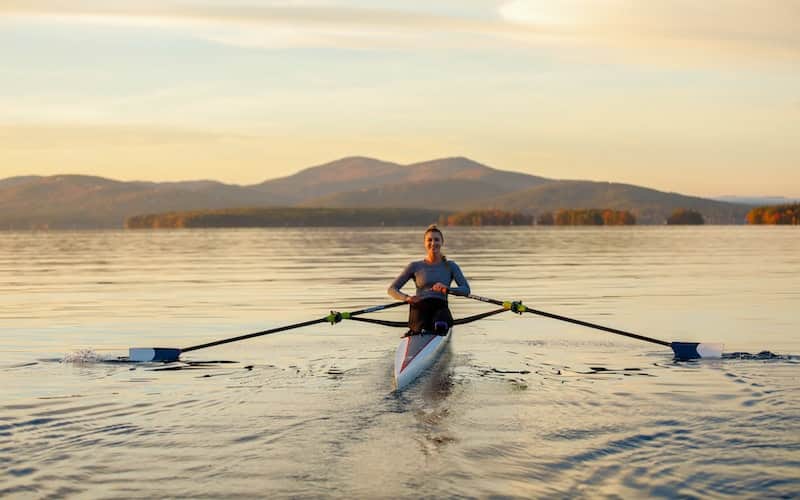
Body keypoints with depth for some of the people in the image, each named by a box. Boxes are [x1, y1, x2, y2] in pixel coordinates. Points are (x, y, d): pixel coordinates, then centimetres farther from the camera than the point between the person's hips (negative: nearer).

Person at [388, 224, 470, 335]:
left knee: (440, 326, -38)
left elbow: (466, 290, 3)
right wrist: (406, 298, -12)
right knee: (421, 331, -35)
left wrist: (447, 289, -18)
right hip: (420, 307, -1)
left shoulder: (450, 266, 16)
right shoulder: (415, 266, 14)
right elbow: (392, 289, 11)